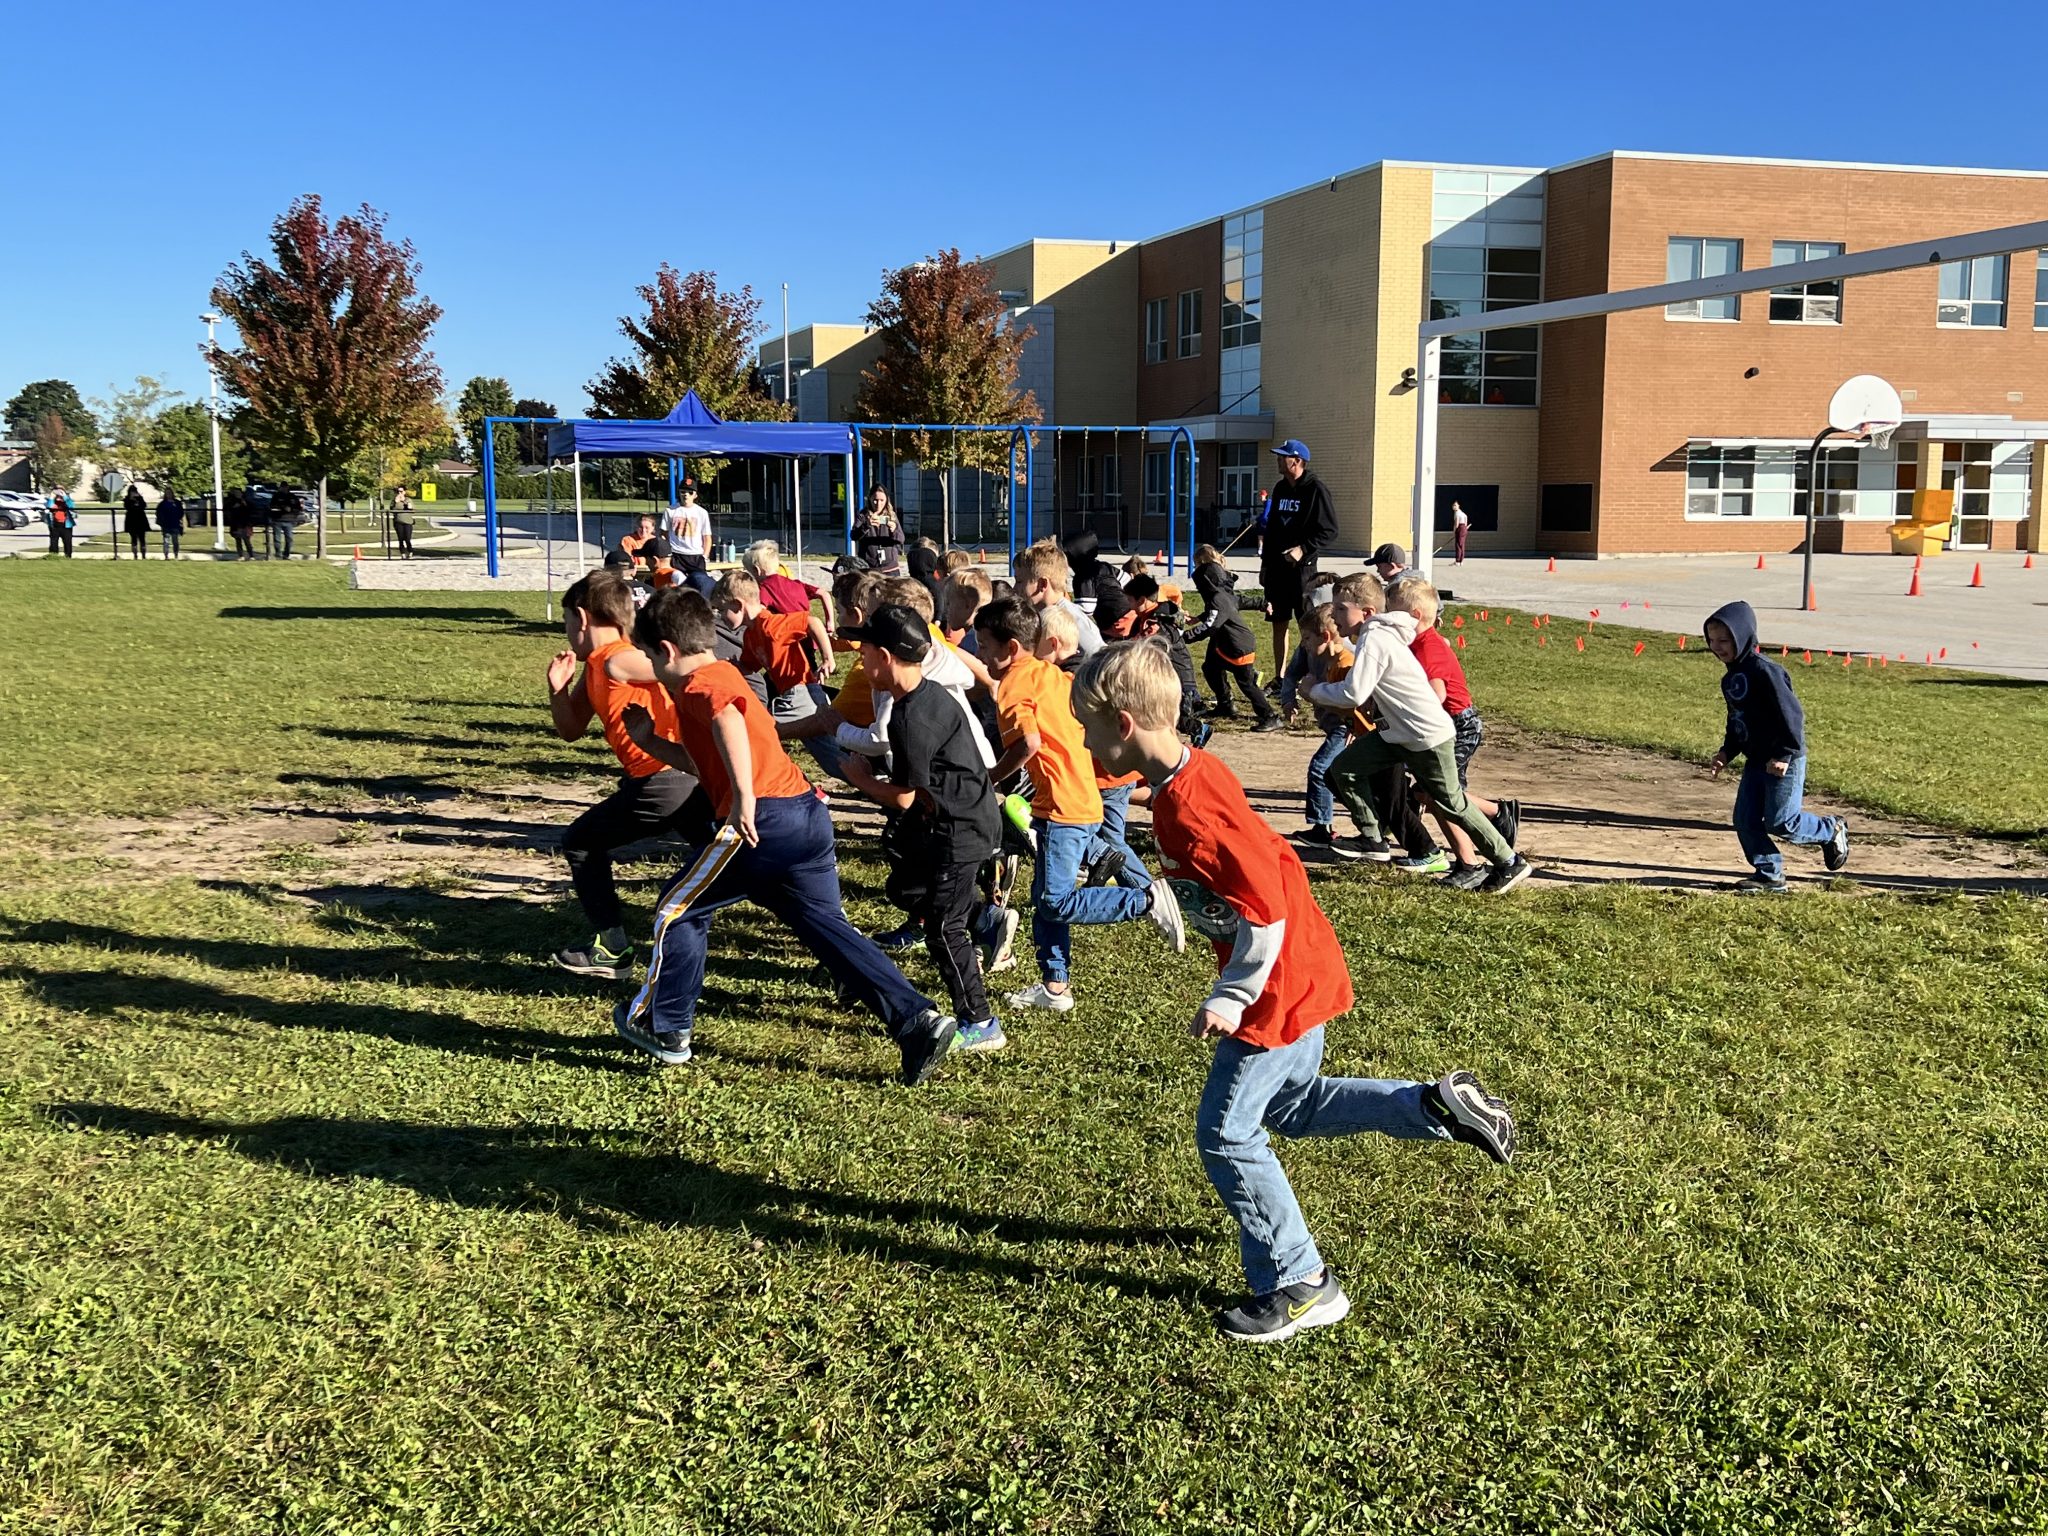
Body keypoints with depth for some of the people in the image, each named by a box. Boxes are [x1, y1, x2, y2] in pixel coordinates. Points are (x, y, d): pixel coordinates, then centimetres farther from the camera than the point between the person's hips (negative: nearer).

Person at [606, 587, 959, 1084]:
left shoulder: (698, 684, -3)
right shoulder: (723, 676, 26)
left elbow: (727, 721, -27)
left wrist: (744, 797, -35)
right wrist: (649, 740, 28)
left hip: (762, 818, -9)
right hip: (810, 814, 9)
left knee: (679, 909, 10)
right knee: (826, 925, 11)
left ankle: (665, 1028, 22)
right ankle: (917, 1019, 0)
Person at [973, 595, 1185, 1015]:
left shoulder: (1012, 686, -11)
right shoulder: (1050, 673, 14)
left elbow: (1029, 743, -25)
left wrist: (990, 778, -13)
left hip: (1062, 808, -10)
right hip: (1085, 797, 10)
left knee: (1057, 903, -9)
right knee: (1045, 898, 14)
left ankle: (1148, 900, -9)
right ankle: (1054, 985, 19)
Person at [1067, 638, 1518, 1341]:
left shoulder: (1190, 813, -29)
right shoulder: (1194, 772, 1)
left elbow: (1264, 912, -28)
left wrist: (1230, 997, -20)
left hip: (1278, 986, -10)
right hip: (1302, 970, 10)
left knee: (1227, 1135, 0)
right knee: (1290, 1105, 25)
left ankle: (1301, 1287, 12)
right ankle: (1440, 1104, 23)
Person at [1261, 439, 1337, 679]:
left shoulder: (1315, 489, -9)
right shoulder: (1280, 489, 13)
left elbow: (1329, 530, -13)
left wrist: (1303, 549, -22)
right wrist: (1265, 565, 18)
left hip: (1302, 569, -7)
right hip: (1277, 567, 7)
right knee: (1278, 624, 10)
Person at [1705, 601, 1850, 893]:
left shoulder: (1764, 671, -19)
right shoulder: (1730, 677, 10)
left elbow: (1790, 712, -21)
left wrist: (1786, 754, -22)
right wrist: (1726, 753, 9)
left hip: (1784, 761, -9)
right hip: (1755, 760, 9)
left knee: (1780, 822, -6)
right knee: (1745, 820, 2)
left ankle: (1831, 830, 19)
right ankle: (1769, 874, 12)